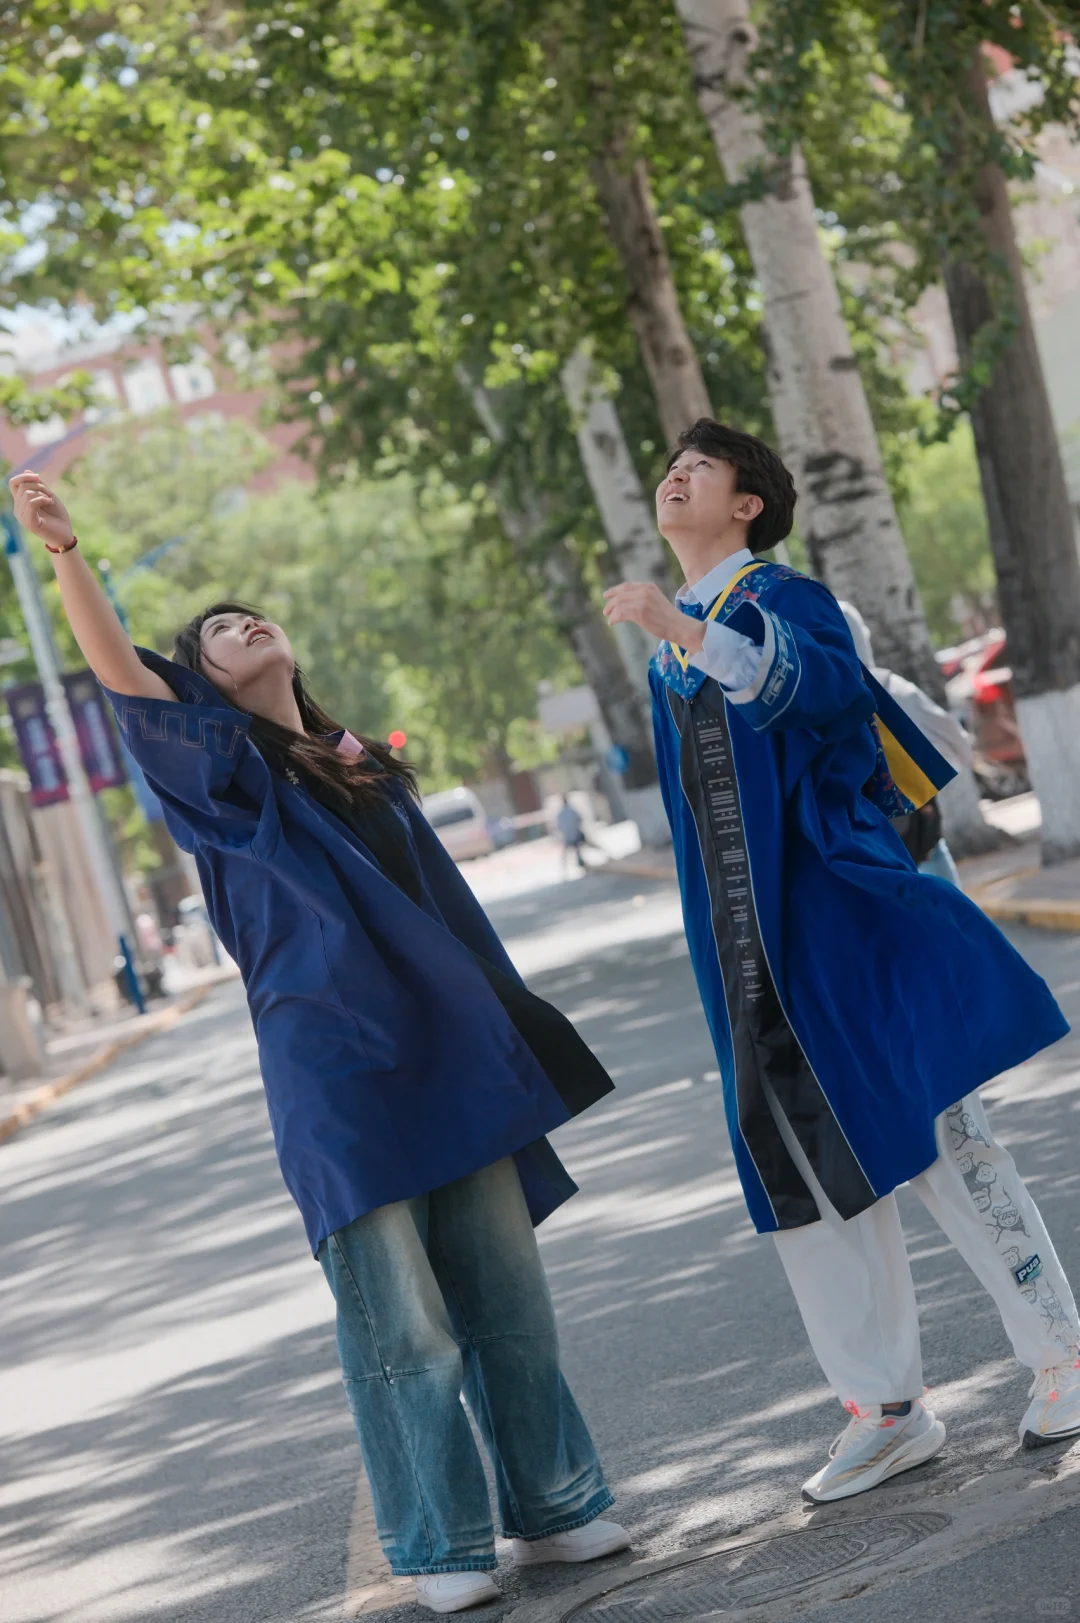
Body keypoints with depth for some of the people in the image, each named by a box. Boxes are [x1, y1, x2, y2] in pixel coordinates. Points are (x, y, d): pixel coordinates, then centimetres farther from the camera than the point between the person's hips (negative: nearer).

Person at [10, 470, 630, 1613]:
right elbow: (120, 675, -15)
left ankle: (552, 1507, 22)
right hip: (336, 1074, -5)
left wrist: (513, 1036, 23)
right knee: (402, 1326, -3)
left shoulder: (366, 767, 19)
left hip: (452, 1055, 5)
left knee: (506, 1296, 9)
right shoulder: (221, 766, 2)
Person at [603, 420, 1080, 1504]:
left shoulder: (781, 599, -5)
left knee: (938, 1128, -5)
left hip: (846, 910, -7)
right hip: (748, 947, 7)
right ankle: (886, 1409, 12)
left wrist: (688, 632, -38)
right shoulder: (668, 649, 17)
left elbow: (826, 685, -28)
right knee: (803, 1162, 5)